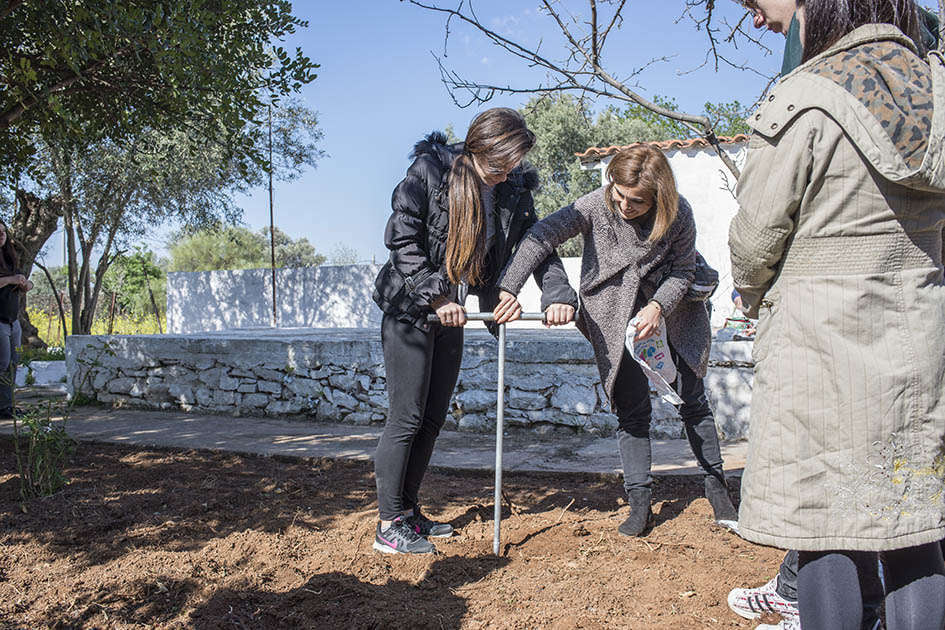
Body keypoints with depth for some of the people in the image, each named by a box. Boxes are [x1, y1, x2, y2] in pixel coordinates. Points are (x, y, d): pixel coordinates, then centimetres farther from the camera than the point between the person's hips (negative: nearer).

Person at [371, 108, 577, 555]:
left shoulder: (514, 190, 0)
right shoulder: (429, 171, -15)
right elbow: (401, 240, -17)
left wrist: (558, 294, -16)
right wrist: (435, 296, -23)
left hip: (451, 314, 6)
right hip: (408, 308, -6)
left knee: (433, 419, 10)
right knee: (406, 417, -5)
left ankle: (408, 510, 25)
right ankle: (389, 526, 6)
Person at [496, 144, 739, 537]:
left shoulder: (678, 214, -17)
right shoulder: (596, 205, -20)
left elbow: (682, 270, -6)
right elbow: (541, 237, -24)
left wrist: (658, 306, -24)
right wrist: (509, 289, -32)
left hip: (669, 309, 1)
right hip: (614, 316, -1)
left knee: (693, 400, 7)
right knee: (632, 409, -2)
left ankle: (716, 487, 24)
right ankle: (639, 500, 7)